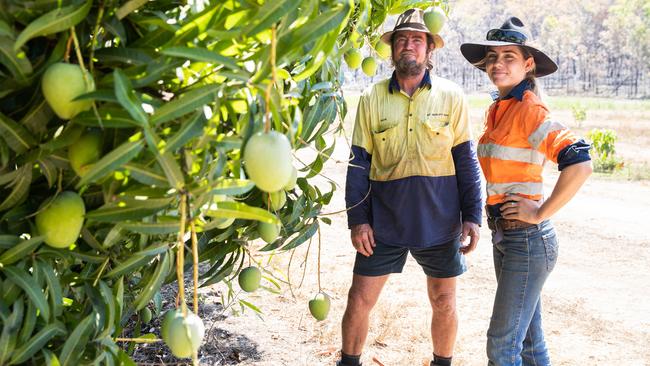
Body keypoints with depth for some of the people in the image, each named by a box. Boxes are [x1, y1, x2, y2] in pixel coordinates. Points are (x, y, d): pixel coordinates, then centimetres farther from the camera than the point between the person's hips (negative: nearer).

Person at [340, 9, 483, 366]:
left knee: (443, 302, 13)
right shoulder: (372, 98, 1)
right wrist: (357, 219, -4)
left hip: (439, 221, 0)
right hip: (384, 220, 0)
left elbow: (466, 160, 2)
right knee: (359, 300, 4)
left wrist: (472, 215, -4)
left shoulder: (451, 96, -1)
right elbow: (359, 163, 2)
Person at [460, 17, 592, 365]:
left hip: (527, 238, -9)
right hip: (504, 235, 9)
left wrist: (541, 212, -20)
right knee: (528, 337, 18)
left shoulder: (530, 110, -16)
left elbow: (580, 164, -27)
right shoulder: (498, 110, 10)